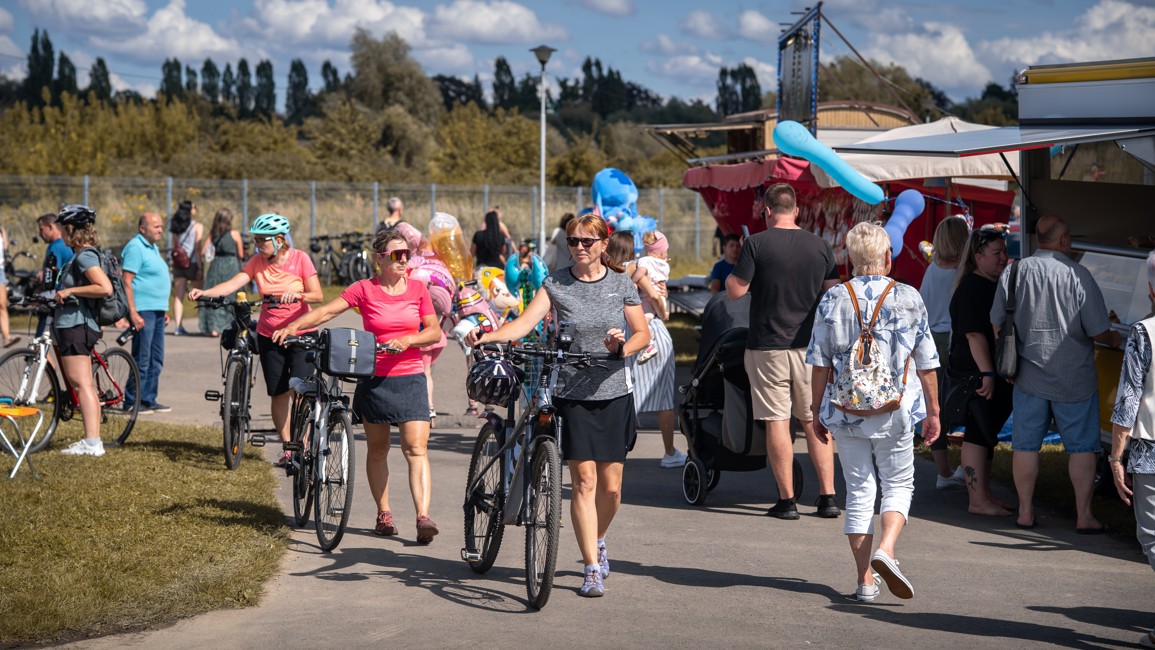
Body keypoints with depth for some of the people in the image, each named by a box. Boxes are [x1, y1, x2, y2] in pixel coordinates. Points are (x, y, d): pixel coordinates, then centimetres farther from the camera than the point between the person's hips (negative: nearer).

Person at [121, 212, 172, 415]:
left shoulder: (153, 248, 19)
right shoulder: (135, 248, -11)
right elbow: (127, 282, -17)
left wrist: (163, 310, 23)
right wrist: (133, 313, -23)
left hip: (157, 310, 10)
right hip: (143, 310, -10)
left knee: (155, 360, 11)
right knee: (142, 359, -8)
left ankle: (149, 400, 18)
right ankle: (132, 401, -2)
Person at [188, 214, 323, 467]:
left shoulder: (300, 258, -8)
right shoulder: (257, 262, 0)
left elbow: (318, 296, -9)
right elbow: (233, 284, -12)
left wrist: (297, 294, -29)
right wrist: (204, 292, -28)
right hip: (269, 336, 4)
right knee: (278, 394, 6)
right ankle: (287, 448, 18)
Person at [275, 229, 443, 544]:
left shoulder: (418, 289, 3)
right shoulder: (365, 289, -3)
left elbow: (435, 331, 4)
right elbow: (327, 311, -10)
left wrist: (409, 340, -15)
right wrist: (292, 327, -24)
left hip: (410, 378, 0)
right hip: (375, 378, 0)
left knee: (416, 448, -10)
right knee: (377, 449, 10)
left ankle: (423, 517, -17)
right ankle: (383, 513, 22)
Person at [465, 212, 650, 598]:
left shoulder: (620, 284, 4)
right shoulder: (556, 284, 0)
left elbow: (643, 334, 8)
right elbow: (525, 323, -12)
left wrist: (623, 348, -14)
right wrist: (487, 336, -30)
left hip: (613, 394, 1)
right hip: (571, 394, -1)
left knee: (611, 487, 5)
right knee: (584, 480, -8)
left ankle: (597, 541, 35)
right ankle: (592, 568, -1)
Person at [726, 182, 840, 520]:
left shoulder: (757, 244, -9)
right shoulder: (820, 246, 3)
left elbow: (735, 290, -9)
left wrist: (730, 275, 12)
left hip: (768, 344, -3)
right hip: (810, 343, 4)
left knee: (777, 422, 1)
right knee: (815, 421, 11)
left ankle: (787, 500, 2)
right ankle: (827, 496, 9)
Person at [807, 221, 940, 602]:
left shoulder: (833, 300, -2)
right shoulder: (909, 299, -3)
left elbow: (820, 363, 0)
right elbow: (926, 364, 1)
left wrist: (818, 412, 9)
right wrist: (932, 411, 11)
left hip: (846, 413, 1)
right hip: (895, 413, -1)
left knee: (859, 492, 8)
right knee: (898, 485, 12)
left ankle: (865, 579, 8)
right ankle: (886, 550, -13)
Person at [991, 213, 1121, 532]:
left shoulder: (1014, 272, -3)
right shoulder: (1078, 275, -15)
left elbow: (997, 324, 6)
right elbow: (1098, 331, -11)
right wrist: (1114, 339, 12)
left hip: (1028, 375, 3)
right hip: (1073, 378, -3)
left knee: (1025, 445, 11)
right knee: (1081, 446, 7)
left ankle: (1025, 512, 16)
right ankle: (1084, 515, 9)